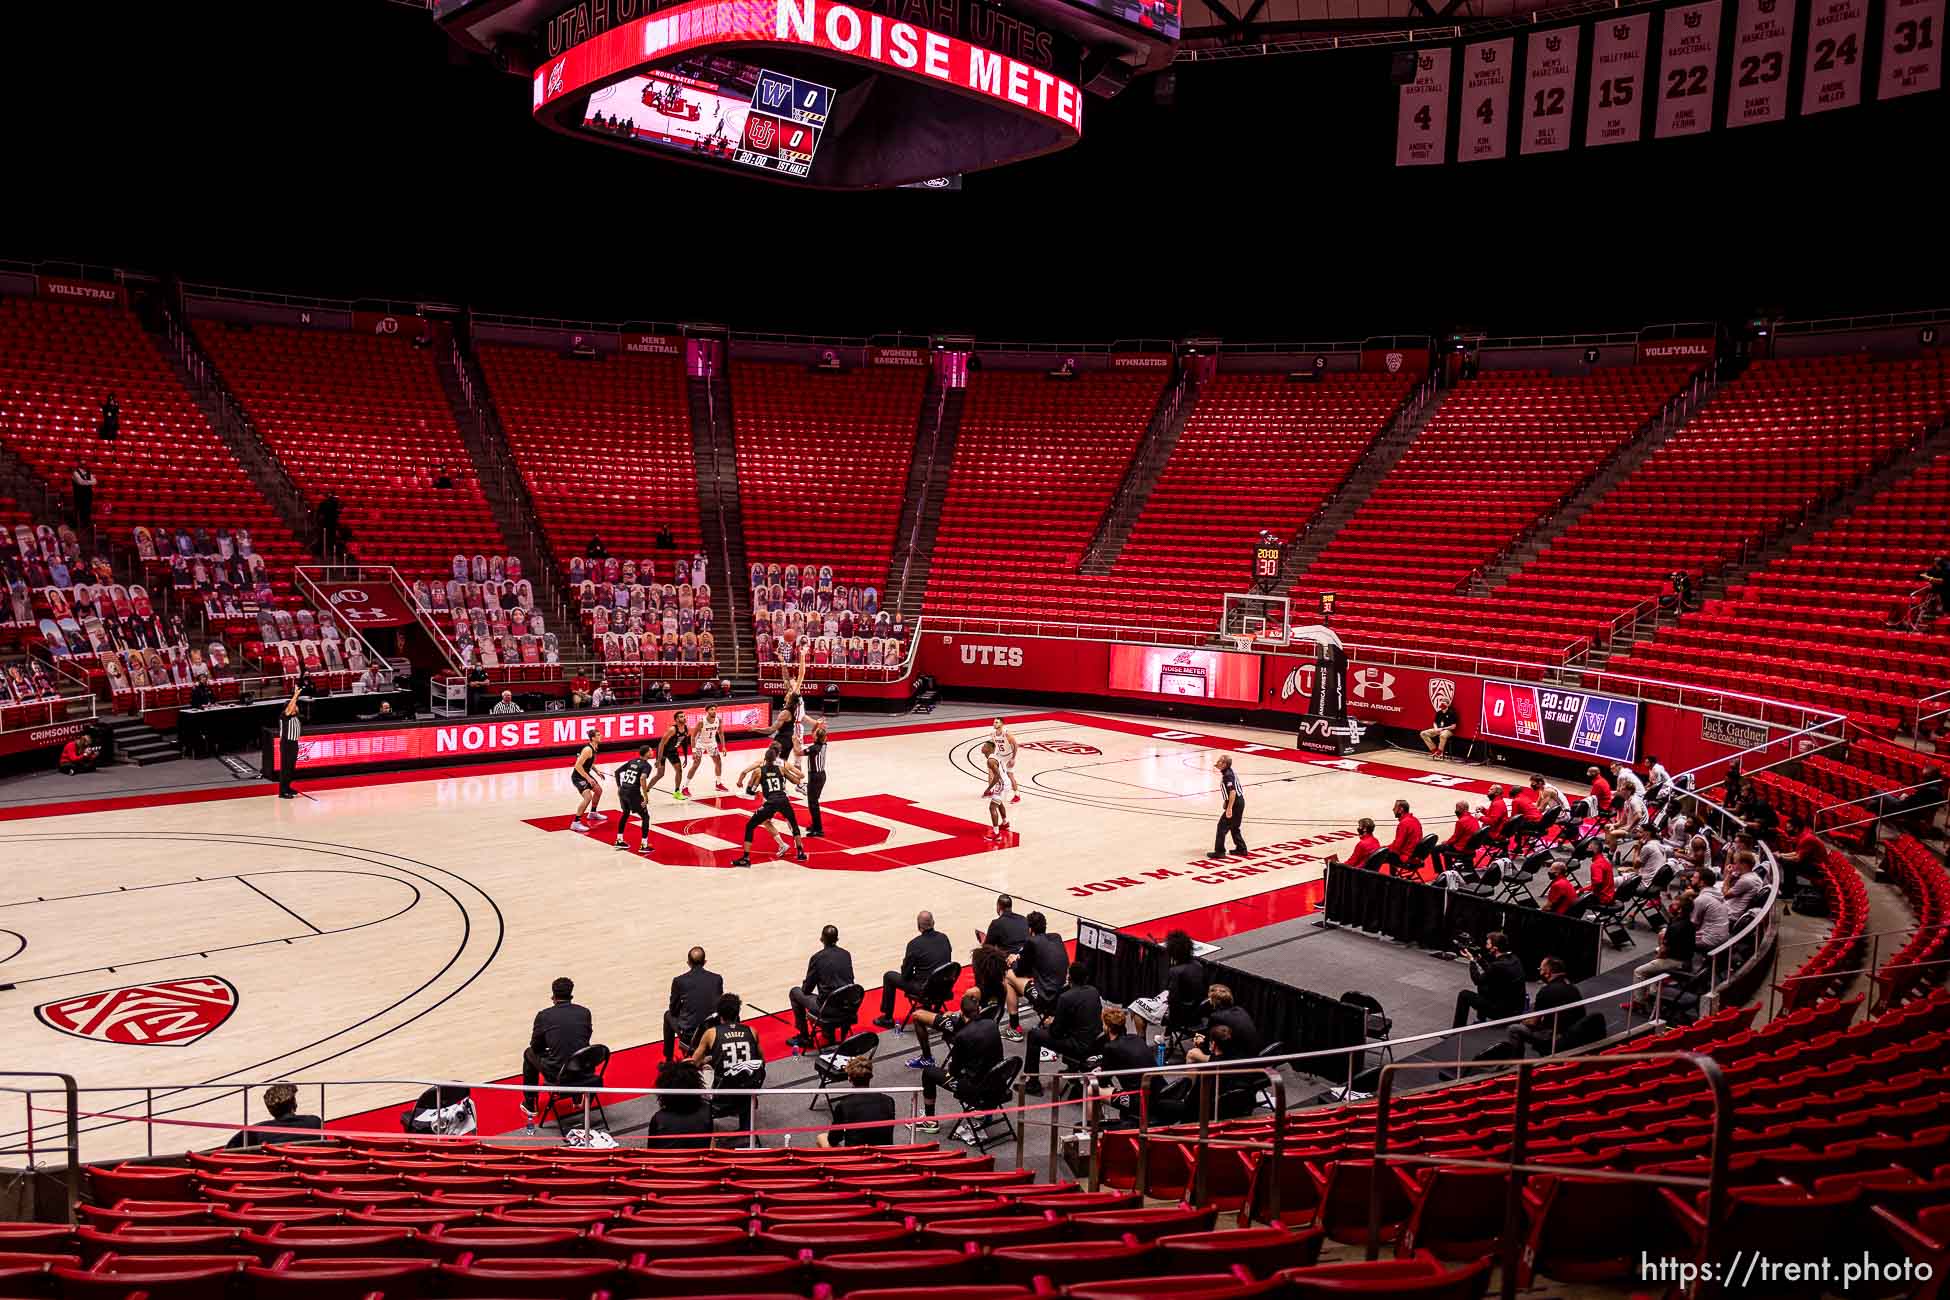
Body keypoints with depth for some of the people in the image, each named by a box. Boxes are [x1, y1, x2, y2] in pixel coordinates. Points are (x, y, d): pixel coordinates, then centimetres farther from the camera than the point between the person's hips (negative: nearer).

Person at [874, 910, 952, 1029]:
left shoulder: (915, 944, -19)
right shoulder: (944, 938, -4)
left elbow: (905, 975, -11)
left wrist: (905, 961, 12)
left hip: (924, 989, -6)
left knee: (889, 976, 14)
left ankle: (887, 1018, 23)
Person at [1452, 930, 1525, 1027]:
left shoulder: (1498, 966, -25)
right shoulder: (1513, 959, 2)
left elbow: (1477, 980, -10)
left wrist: (1472, 961, 1)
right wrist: (1480, 959, 10)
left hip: (1503, 1011, -9)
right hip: (1516, 1007, 9)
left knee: (1464, 995, 2)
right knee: (1483, 986, 28)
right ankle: (1481, 1021, 37)